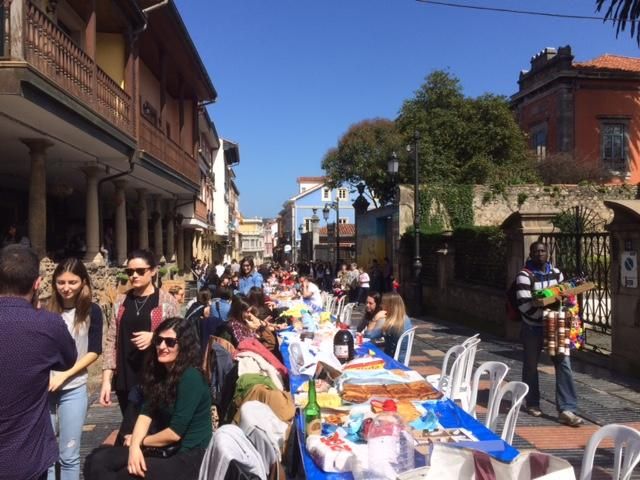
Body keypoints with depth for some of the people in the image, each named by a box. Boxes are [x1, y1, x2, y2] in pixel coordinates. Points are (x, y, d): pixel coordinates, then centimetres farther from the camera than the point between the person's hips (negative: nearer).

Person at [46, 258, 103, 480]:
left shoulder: (92, 311, -2)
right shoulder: (46, 310, -1)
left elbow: (94, 351, -1)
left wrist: (64, 375, -11)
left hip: (73, 389, -1)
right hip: (43, 387, 1)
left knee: (69, 456, 9)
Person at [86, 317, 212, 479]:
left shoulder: (191, 377, -18)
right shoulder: (159, 371, 9)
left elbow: (175, 432, -18)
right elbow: (146, 413, 1)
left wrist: (141, 441, -2)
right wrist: (135, 445, -17)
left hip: (189, 456, -7)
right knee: (97, 460, -9)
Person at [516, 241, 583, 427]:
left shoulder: (556, 272, 4)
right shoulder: (524, 275, -14)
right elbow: (524, 305, -21)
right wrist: (544, 314, -26)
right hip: (533, 327, -4)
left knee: (563, 364, -5)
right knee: (530, 366, 9)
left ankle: (566, 410, -2)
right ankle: (532, 404, 28)